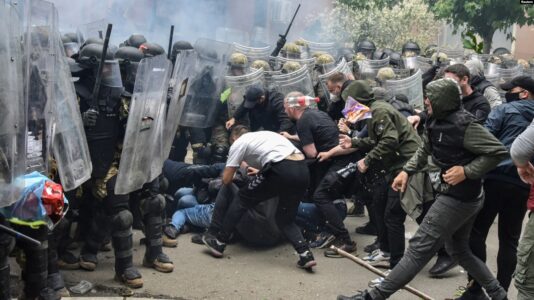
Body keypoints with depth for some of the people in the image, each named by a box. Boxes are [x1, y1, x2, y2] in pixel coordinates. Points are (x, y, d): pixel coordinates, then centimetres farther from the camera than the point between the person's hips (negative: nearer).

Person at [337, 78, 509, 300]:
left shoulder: (463, 124, -21)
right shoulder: (435, 122, 4)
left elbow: (498, 151, -20)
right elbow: (424, 151, 18)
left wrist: (467, 171, -23)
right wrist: (406, 171, 5)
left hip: (458, 198, -10)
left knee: (420, 248, -7)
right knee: (459, 250, 24)